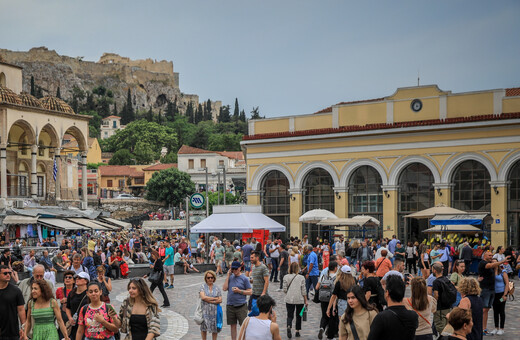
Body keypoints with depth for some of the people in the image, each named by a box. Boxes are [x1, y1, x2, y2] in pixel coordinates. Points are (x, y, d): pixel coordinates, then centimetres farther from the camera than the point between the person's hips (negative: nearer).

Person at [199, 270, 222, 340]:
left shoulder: (217, 288, 9)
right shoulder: (203, 286, 4)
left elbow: (220, 300, 0)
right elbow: (203, 297, -10)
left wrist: (209, 300, -10)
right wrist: (215, 298, -7)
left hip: (215, 310, 1)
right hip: (205, 310, -1)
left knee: (215, 329, 3)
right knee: (204, 328, 2)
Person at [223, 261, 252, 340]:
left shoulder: (244, 278, -4)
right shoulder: (230, 277, 7)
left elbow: (250, 292, -4)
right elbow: (224, 288, -3)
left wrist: (239, 291, -15)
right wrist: (228, 276, -5)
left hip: (241, 306, -4)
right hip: (230, 306, 4)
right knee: (233, 325, 11)